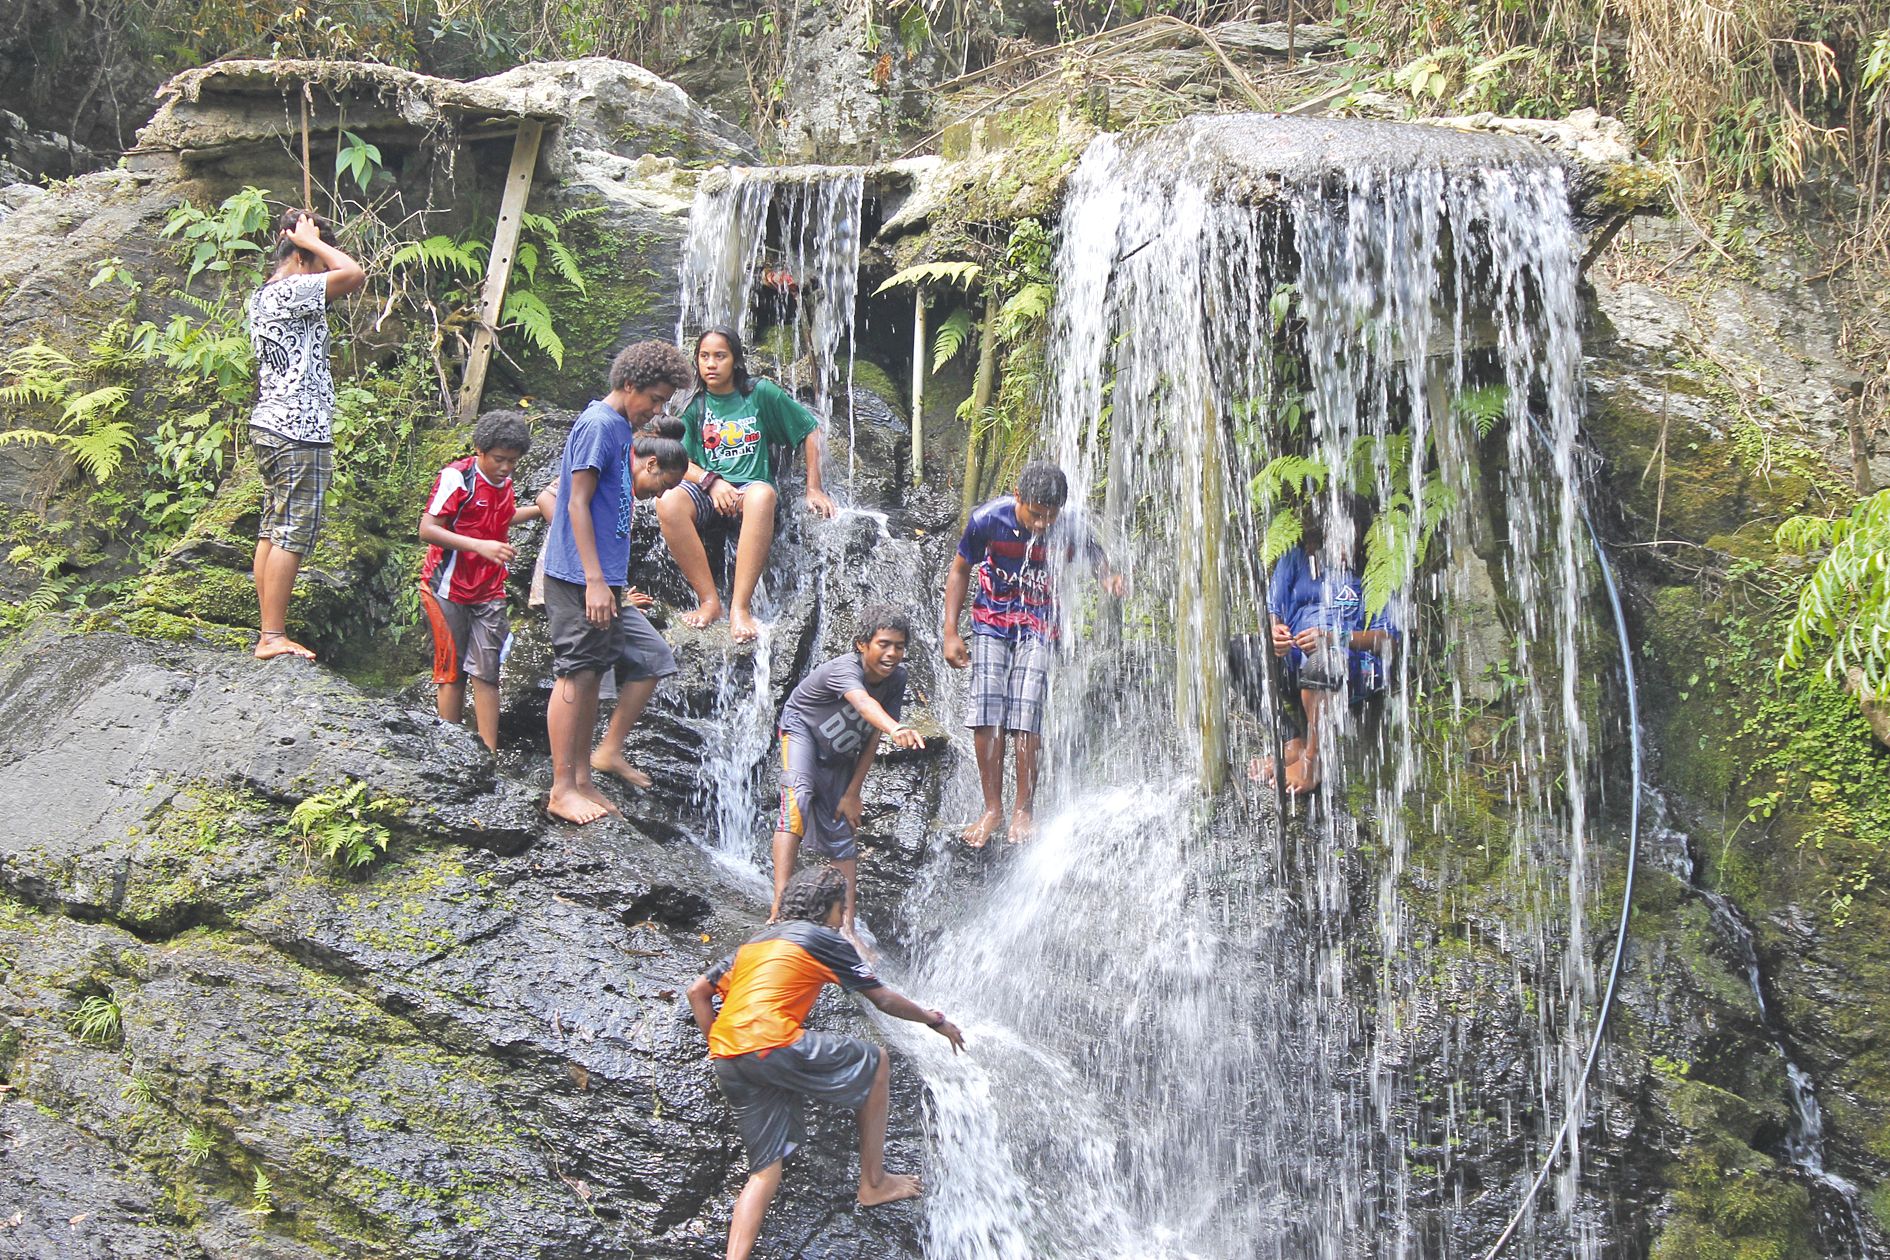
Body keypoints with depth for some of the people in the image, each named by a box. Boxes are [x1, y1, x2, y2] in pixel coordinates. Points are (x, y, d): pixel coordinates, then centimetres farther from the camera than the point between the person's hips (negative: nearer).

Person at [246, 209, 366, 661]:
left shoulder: (262, 296, 18)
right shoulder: (289, 291, -13)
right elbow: (354, 274, -21)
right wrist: (311, 240, -10)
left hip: (270, 426, 11)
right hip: (298, 429, -11)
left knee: (273, 530, 9)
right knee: (293, 533, -8)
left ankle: (268, 633, 10)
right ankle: (274, 636, -8)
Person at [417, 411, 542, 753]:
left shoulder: (505, 482, 7)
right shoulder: (457, 476, -15)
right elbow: (427, 530, -21)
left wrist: (539, 508, 16)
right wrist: (481, 546, -29)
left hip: (488, 592, 5)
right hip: (448, 589, -5)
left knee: (486, 673, 0)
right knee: (452, 673, 1)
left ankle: (489, 754, -1)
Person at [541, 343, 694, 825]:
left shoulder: (621, 429, 17)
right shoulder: (598, 425, -11)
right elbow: (578, 504, -16)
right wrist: (594, 581, -21)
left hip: (605, 582, 10)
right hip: (580, 580, -10)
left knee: (652, 659, 9)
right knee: (576, 676, -5)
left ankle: (609, 752, 17)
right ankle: (563, 789, 0)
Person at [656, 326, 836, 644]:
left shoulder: (760, 393, 5)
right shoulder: (695, 406, 11)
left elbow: (810, 430, 9)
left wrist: (814, 489, 2)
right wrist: (712, 481, -16)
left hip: (752, 488, -2)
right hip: (708, 493, 2)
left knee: (763, 495, -41)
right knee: (669, 503, -34)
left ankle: (740, 606, -43)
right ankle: (709, 600, -28)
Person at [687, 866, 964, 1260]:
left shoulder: (754, 944, 29)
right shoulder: (820, 938, 9)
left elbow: (698, 992, 23)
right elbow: (883, 999, 13)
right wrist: (935, 1020, 27)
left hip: (728, 1062, 7)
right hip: (772, 1043, -7)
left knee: (766, 1168, 11)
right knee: (874, 1064, 12)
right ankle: (873, 1183, 18)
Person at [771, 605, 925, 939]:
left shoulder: (896, 678, -15)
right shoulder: (844, 669, -35)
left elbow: (873, 738, -9)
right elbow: (863, 703, -58)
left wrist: (853, 792, -10)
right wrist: (895, 729, -77)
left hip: (841, 756, 7)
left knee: (841, 835, 4)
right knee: (797, 798, -31)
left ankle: (847, 928, 6)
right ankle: (779, 908, -42)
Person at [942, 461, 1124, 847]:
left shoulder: (1070, 531, -19)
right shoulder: (988, 519, -19)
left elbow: (1098, 560, 2)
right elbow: (959, 572, -4)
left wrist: (1109, 579, -23)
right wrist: (951, 634, -7)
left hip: (1039, 629, -1)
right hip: (991, 622, 1)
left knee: (1026, 717, -11)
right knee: (986, 715, -9)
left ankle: (1023, 810, 2)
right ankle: (992, 807, 3)